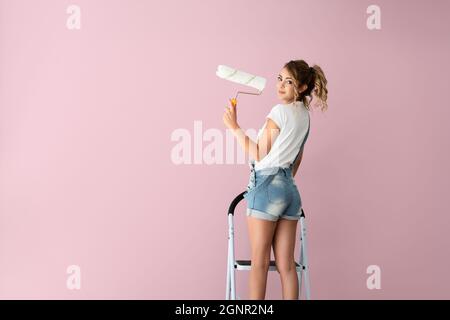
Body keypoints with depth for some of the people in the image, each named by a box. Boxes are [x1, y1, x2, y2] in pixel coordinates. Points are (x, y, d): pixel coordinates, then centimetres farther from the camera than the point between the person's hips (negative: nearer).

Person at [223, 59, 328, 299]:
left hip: (267, 186, -8)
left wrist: (234, 127, -6)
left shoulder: (280, 111, -8)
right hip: (290, 189, 8)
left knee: (259, 262, -2)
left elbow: (259, 155, -8)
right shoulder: (305, 115, 16)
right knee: (286, 265, 6)